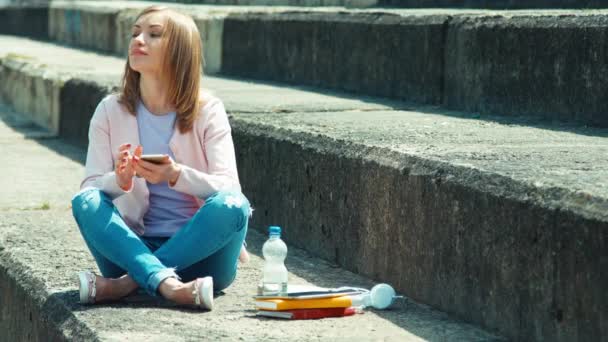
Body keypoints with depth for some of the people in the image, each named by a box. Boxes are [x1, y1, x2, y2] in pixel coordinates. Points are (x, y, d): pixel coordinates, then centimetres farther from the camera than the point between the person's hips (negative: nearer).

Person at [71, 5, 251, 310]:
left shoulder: (208, 111, 0)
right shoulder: (111, 111, 5)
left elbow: (229, 189, -9)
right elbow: (89, 186, -2)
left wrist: (177, 176, -28)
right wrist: (120, 181, -25)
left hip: (197, 247, -1)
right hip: (134, 245, 1)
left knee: (233, 206, -30)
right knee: (85, 203, -25)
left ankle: (128, 282, -29)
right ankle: (167, 285, -42)